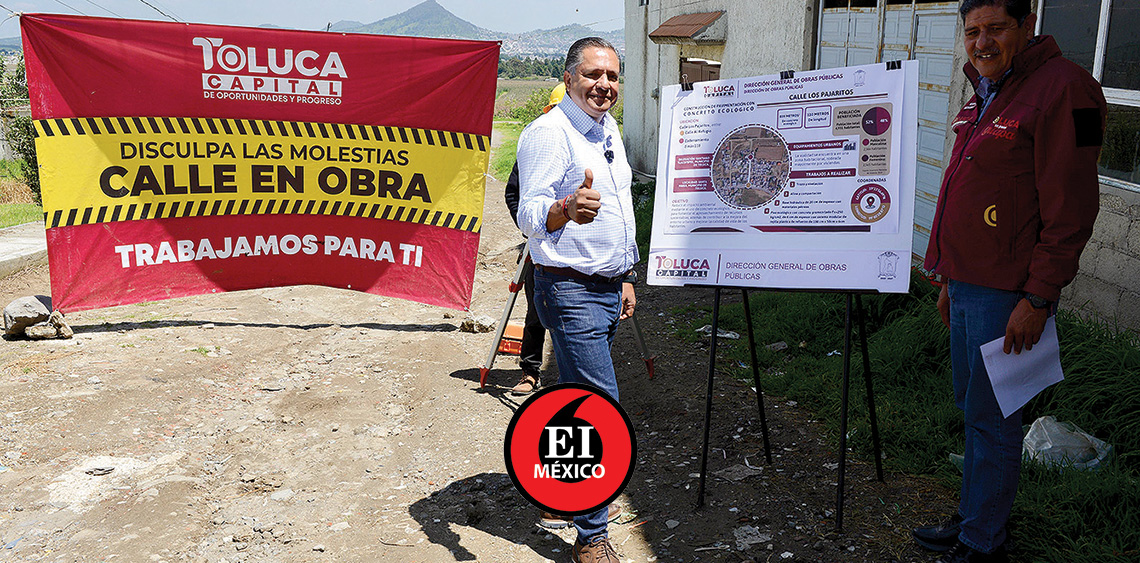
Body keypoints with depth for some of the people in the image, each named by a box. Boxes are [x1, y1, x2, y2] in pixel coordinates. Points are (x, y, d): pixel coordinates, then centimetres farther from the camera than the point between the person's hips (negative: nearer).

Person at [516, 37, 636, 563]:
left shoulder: (608, 130, 14)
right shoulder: (549, 133, -14)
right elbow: (530, 215, -24)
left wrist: (625, 278, 22)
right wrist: (565, 209, -46)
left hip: (606, 288, 9)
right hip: (572, 291, -9)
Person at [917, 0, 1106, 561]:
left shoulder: (1061, 87, -14)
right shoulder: (984, 97, 16)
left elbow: (1071, 208, -18)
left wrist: (1038, 298, -19)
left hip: (1008, 297, -9)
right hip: (970, 285, 9)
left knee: (991, 417, 0)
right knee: (971, 406, 17)